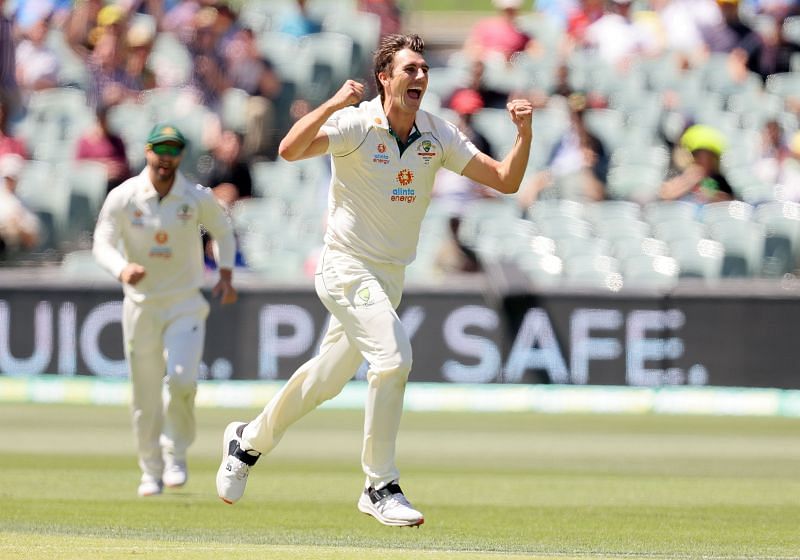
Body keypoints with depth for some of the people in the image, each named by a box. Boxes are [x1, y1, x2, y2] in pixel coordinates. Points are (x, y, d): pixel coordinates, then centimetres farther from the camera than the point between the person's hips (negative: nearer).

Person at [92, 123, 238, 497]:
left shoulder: (198, 198, -4)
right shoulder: (122, 197, -8)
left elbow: (223, 231, 13)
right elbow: (102, 244, -13)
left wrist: (226, 275, 1)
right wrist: (122, 269, -34)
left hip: (186, 305, 0)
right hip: (141, 306, 0)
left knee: (182, 379, -20)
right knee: (145, 395, 5)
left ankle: (176, 455, 2)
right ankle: (151, 472, 22)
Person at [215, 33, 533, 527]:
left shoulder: (438, 135, 1)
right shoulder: (356, 124, -15)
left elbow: (505, 180, 0)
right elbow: (291, 150, -31)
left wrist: (525, 132, -16)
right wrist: (334, 103, -39)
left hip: (391, 277, 7)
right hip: (347, 268, -7)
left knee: (329, 376, 17)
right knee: (393, 355, -25)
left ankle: (248, 442, 40)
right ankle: (381, 488, -15)